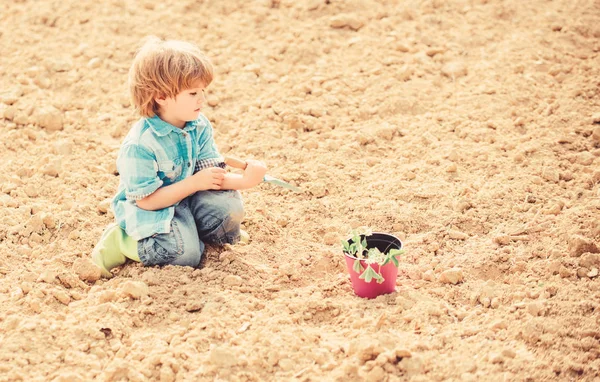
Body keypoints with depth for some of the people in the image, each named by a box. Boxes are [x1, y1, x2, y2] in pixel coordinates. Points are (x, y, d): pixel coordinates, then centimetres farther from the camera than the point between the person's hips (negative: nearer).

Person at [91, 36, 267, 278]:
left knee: (230, 206, -17)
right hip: (148, 211, -6)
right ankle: (121, 241, -3)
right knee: (186, 253, -26)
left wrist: (243, 180, -26)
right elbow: (147, 200, -24)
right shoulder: (140, 145, -27)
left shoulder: (199, 126, -6)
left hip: (187, 197, 6)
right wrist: (194, 183, -27)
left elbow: (210, 173, -6)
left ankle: (188, 229, 9)